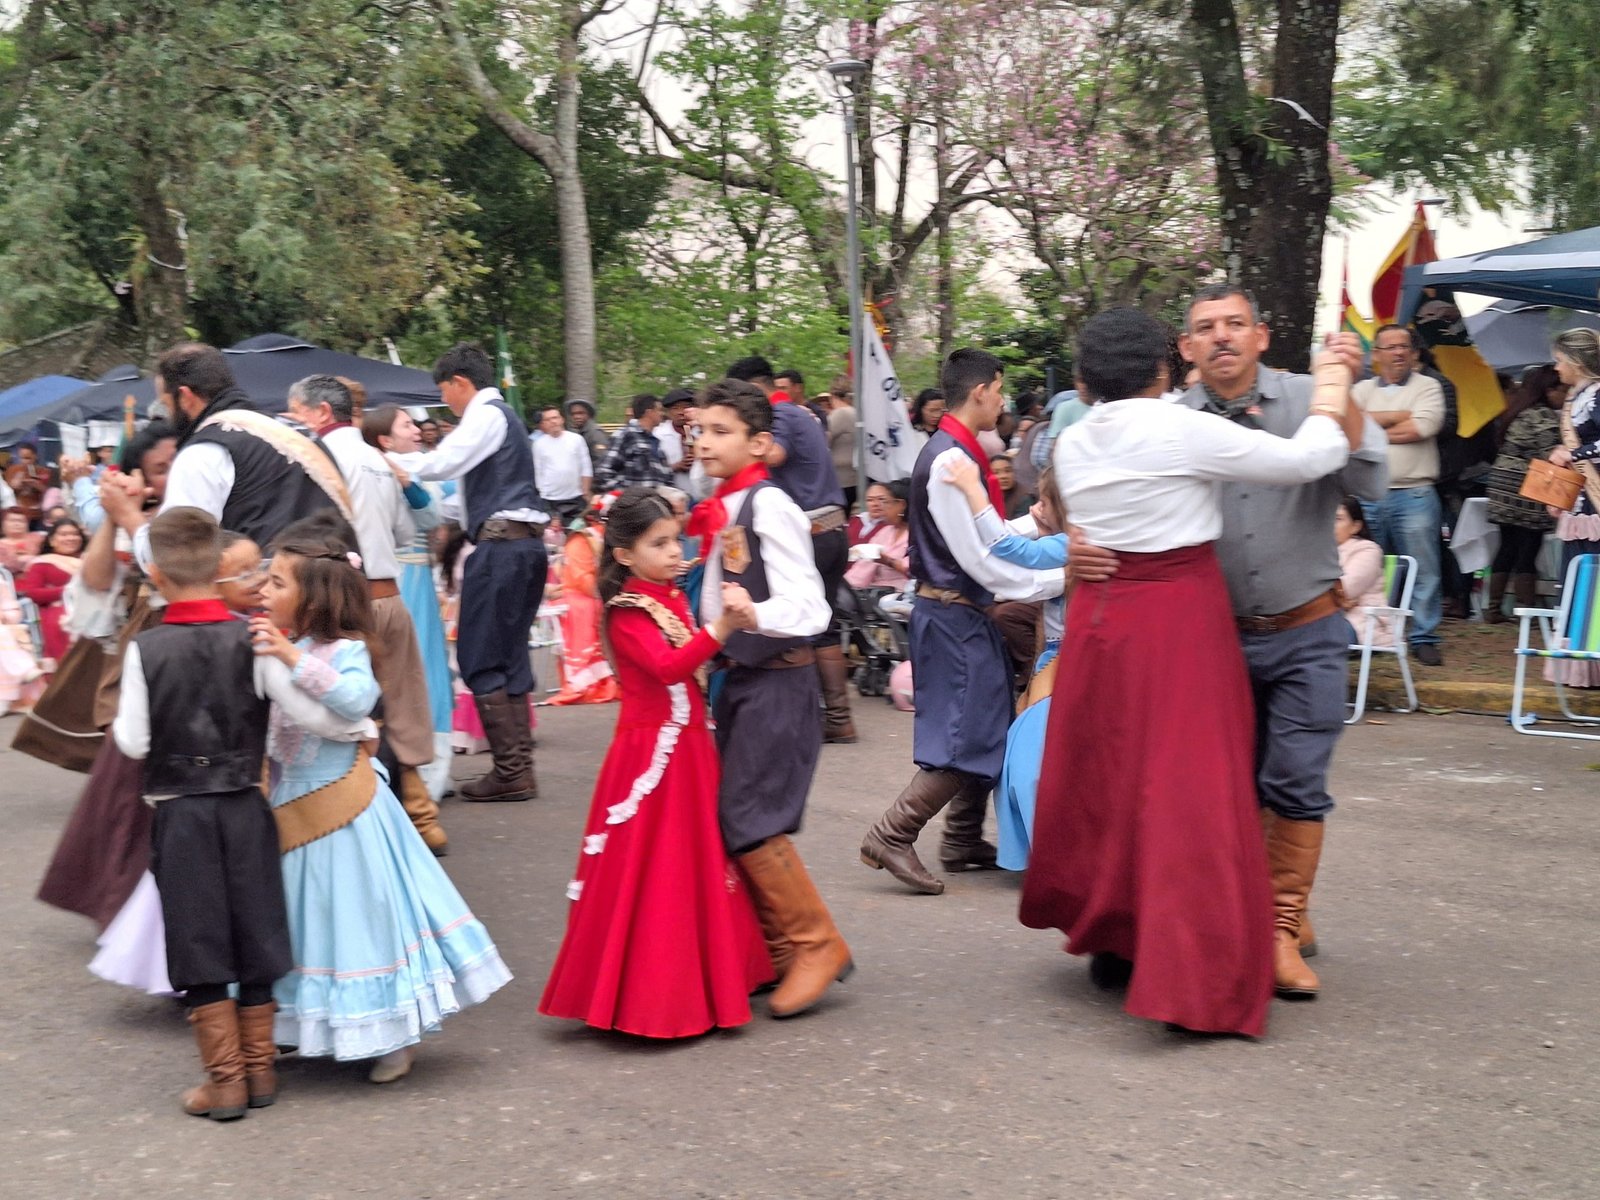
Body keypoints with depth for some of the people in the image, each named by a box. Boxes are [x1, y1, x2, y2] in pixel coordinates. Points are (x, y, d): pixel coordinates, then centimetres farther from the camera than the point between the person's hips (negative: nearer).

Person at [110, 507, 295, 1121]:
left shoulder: (144, 650, -10)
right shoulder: (251, 640, -7)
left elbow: (133, 741, -6)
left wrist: (119, 719, 13)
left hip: (179, 811, -1)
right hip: (246, 805, 2)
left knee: (199, 943, 7)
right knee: (254, 933, 12)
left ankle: (225, 1079, 9)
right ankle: (259, 1068, 21)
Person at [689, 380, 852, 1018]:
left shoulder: (769, 506, -15)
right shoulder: (720, 511, 11)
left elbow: (805, 606, -22)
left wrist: (752, 615, -36)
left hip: (777, 680, -9)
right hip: (737, 677, 9)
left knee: (748, 819, -11)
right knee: (732, 816, 11)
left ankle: (815, 943, 2)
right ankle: (776, 950, 22)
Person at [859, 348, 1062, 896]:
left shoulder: (958, 454, 11)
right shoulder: (951, 462, -20)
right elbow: (980, 559, -21)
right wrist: (1057, 580, -16)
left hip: (967, 612, 10)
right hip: (953, 615, -10)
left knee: (985, 730, 16)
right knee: (967, 737, -9)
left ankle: (964, 841, 24)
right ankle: (891, 836, -4)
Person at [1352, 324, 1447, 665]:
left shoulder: (1428, 387, 6)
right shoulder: (1363, 389, 14)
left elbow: (1424, 427, -12)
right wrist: (1401, 416, -7)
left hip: (1414, 494, -3)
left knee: (1424, 569, -3)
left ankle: (1424, 637, 3)